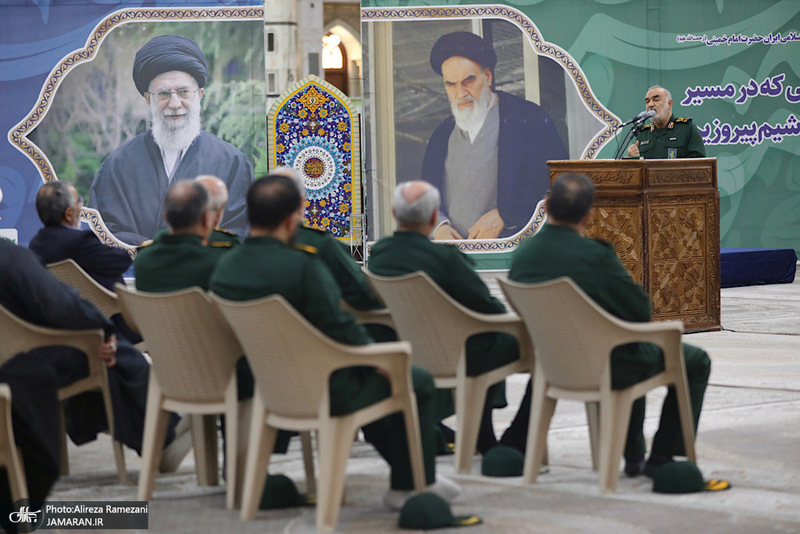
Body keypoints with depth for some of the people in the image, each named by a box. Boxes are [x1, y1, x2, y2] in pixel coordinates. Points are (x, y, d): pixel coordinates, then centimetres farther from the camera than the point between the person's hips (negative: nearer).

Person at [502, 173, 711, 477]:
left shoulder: (522, 255, -7)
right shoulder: (595, 255, -25)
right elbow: (642, 312, -16)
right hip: (606, 367, -7)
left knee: (636, 352, 37)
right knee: (696, 362, 13)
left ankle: (634, 456, 40)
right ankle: (661, 459, 10)